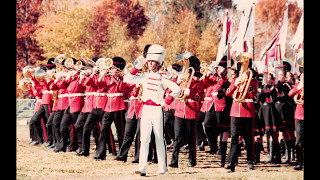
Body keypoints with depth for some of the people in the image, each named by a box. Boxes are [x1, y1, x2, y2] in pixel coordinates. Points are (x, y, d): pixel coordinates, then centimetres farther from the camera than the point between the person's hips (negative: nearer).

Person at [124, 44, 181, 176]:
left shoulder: (161, 79, -5)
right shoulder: (144, 77, 8)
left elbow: (177, 89, -11)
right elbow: (127, 79, 6)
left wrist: (166, 101, -12)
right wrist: (137, 67, 1)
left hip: (157, 110, -3)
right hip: (146, 110, 3)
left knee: (159, 140, 8)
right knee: (144, 139, -7)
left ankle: (162, 167, 20)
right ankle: (142, 168, -14)